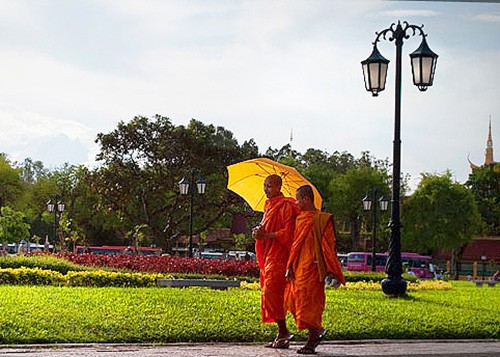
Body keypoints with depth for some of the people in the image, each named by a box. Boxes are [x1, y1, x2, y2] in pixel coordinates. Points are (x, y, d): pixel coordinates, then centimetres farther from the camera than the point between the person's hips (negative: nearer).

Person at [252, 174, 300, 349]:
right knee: (274, 295, 7)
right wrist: (259, 231, 3)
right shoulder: (269, 206, 20)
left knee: (271, 293, -14)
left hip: (279, 256, -9)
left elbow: (288, 232, -16)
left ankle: (283, 332, -8)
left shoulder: (286, 206, -9)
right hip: (269, 256, 9)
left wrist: (266, 235, -18)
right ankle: (282, 336, 9)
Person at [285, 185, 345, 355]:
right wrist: (290, 267, 11)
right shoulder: (299, 219, 13)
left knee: (309, 303, -7)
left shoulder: (322, 219, -8)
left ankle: (311, 342, 0)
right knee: (293, 301, 7)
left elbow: (329, 246, -9)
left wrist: (330, 271, -12)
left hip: (312, 267, -8)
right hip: (299, 268, 8)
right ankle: (318, 331, 21)